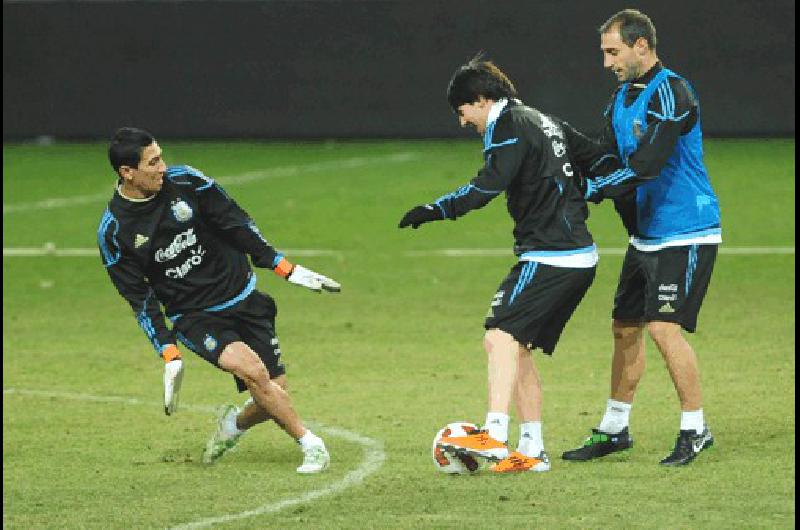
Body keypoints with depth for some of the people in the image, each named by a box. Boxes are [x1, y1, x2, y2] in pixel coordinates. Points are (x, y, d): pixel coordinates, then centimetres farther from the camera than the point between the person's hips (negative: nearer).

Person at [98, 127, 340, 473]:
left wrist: (287, 270, 2)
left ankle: (234, 424, 30)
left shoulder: (185, 182, -8)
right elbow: (140, 298, -5)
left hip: (243, 298, 3)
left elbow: (236, 224, 2)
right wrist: (169, 356, -11)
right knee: (251, 368, -27)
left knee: (274, 392, -4)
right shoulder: (114, 232, -11)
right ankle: (311, 445, -13)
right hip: (193, 316, -3)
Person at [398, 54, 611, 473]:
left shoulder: (508, 125, -8)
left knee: (501, 336, -20)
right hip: (579, 257, 10)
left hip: (548, 257, -10)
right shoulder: (545, 122, 20)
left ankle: (494, 436, -34)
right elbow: (593, 157, 28)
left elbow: (488, 185, -22)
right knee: (516, 347, 12)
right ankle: (531, 450, 10)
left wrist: (437, 210, -24)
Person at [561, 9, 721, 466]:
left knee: (664, 327, -15)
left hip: (686, 235, -9)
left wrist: (592, 189, -23)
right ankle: (615, 429, 23)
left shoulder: (671, 93, -17)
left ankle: (696, 429, -5)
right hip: (645, 235, 9)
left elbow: (647, 164, -26)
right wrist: (586, 191, -6)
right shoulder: (622, 99, 12)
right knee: (625, 327, 11)